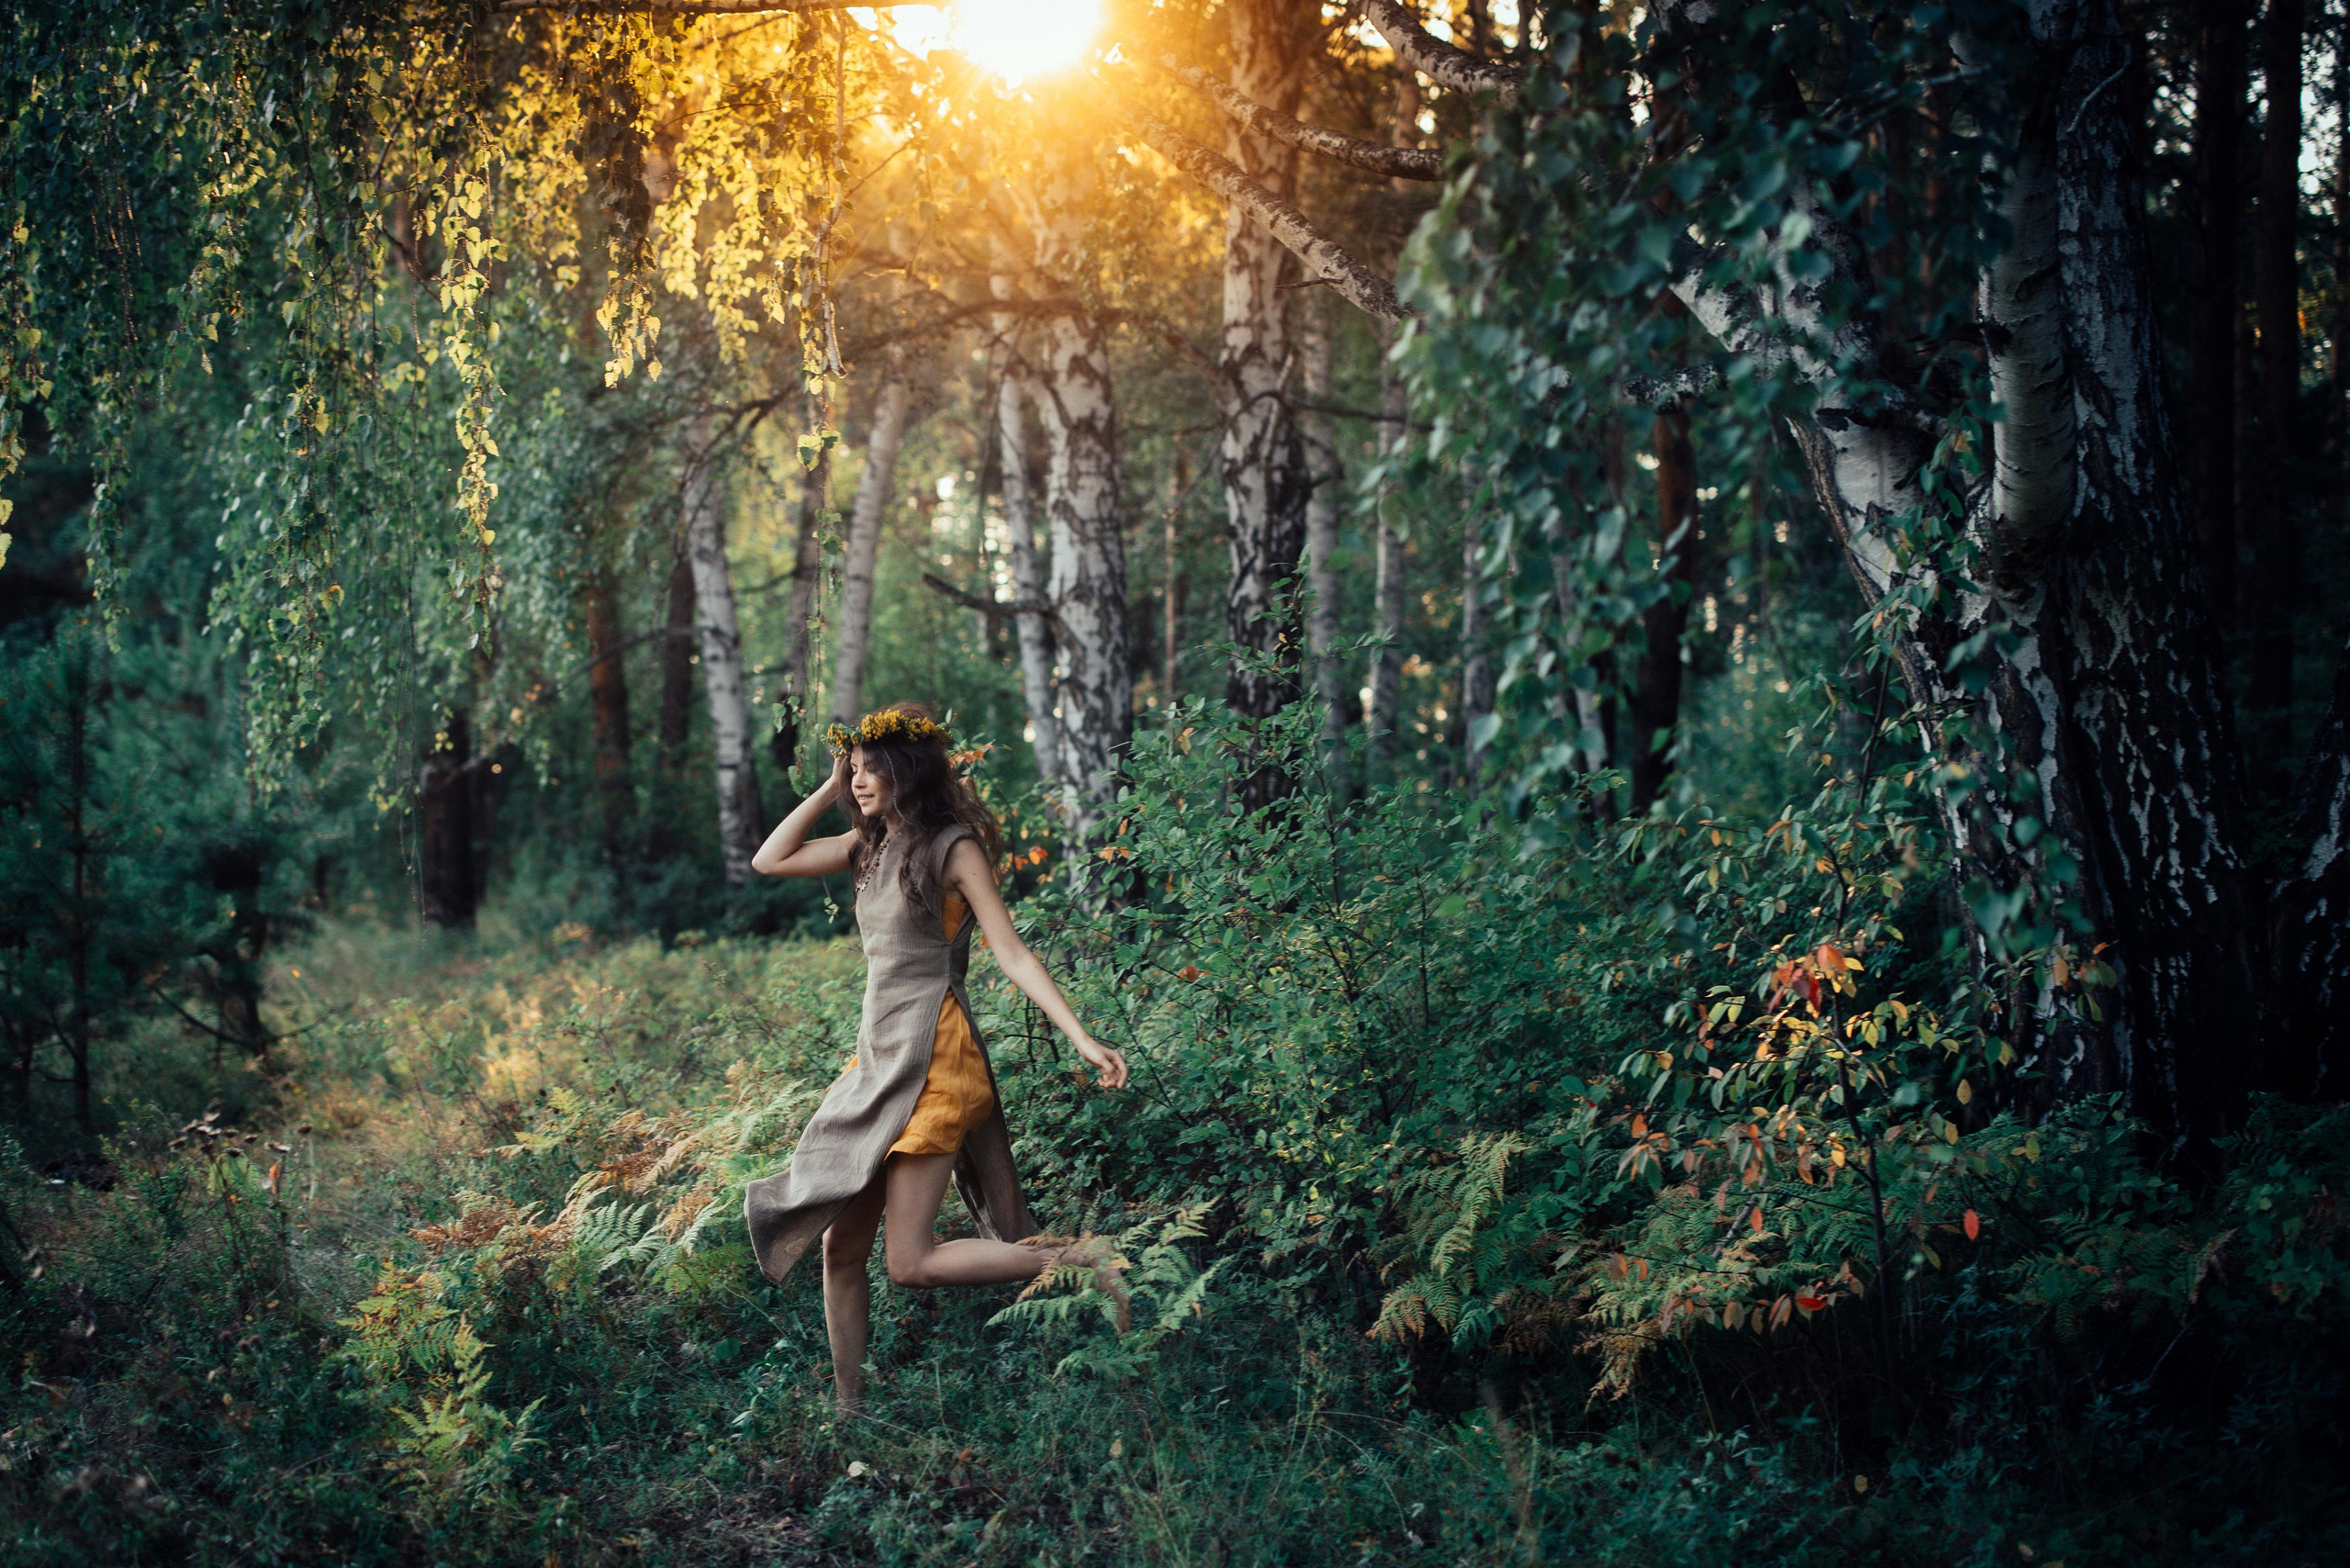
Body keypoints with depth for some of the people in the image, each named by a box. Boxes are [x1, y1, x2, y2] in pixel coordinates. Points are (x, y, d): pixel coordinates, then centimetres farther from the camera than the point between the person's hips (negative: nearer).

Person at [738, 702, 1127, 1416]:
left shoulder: (953, 846, -7)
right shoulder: (870, 847, 14)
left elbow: (1012, 954, -10)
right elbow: (768, 861, 17)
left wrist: (1083, 1039, -18)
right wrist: (829, 790, 11)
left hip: (932, 1057, -8)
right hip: (878, 1055, 8)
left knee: (911, 1262, -12)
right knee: (841, 1250, 6)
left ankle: (1081, 1258, -4)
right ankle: (848, 1412, 15)